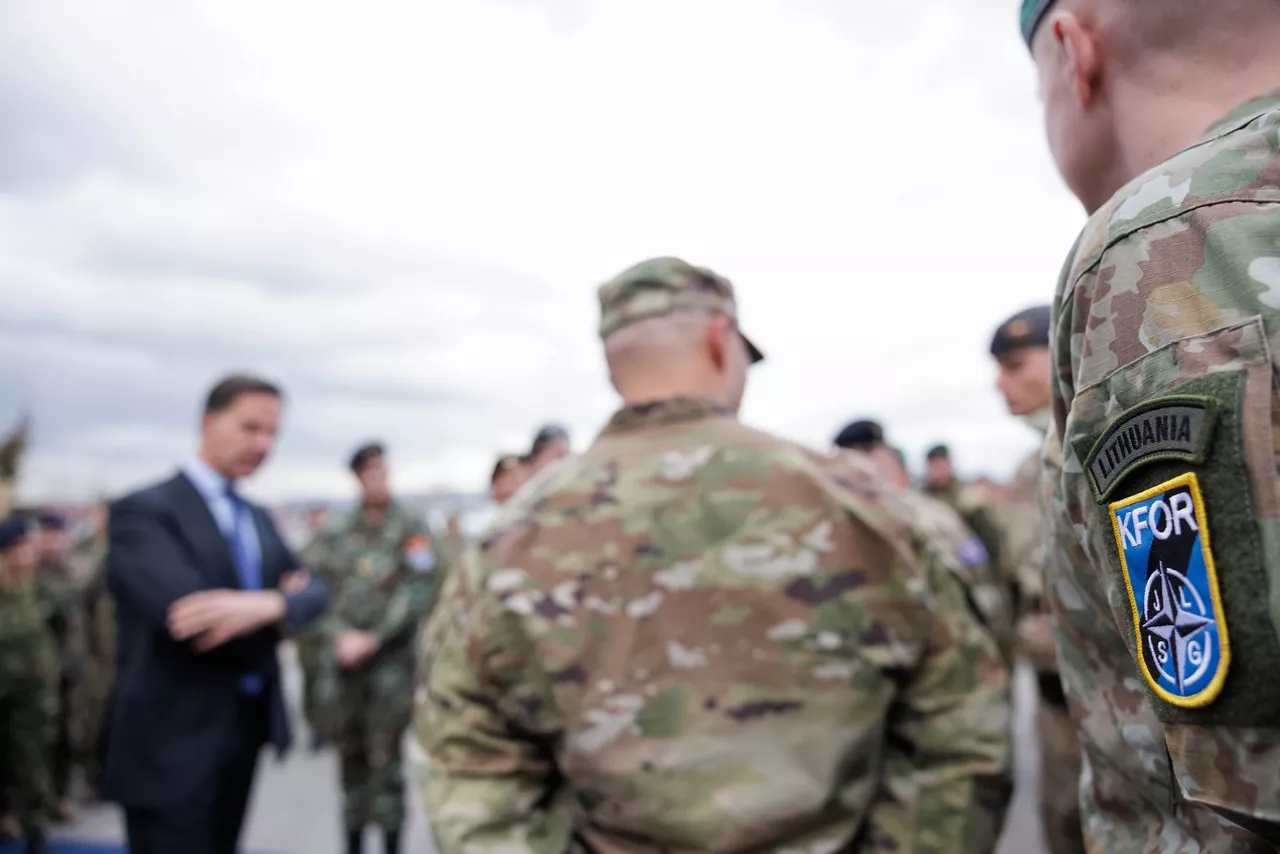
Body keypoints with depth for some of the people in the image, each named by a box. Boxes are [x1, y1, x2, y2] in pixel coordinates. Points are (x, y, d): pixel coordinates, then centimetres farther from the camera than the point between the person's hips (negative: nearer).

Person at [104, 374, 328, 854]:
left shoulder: (259, 519, 12)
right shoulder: (144, 510, -13)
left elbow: (312, 592, 0)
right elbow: (192, 617, -27)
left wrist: (265, 605, -22)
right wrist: (282, 604, -13)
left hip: (246, 732, 8)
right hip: (172, 744, -7)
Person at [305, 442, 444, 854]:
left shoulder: (412, 529, -5)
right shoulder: (335, 533, 5)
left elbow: (417, 592, -11)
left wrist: (373, 639, -14)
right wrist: (341, 635, -14)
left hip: (392, 657, -3)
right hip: (340, 654, 3)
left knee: (385, 756, 0)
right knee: (350, 753, 13)